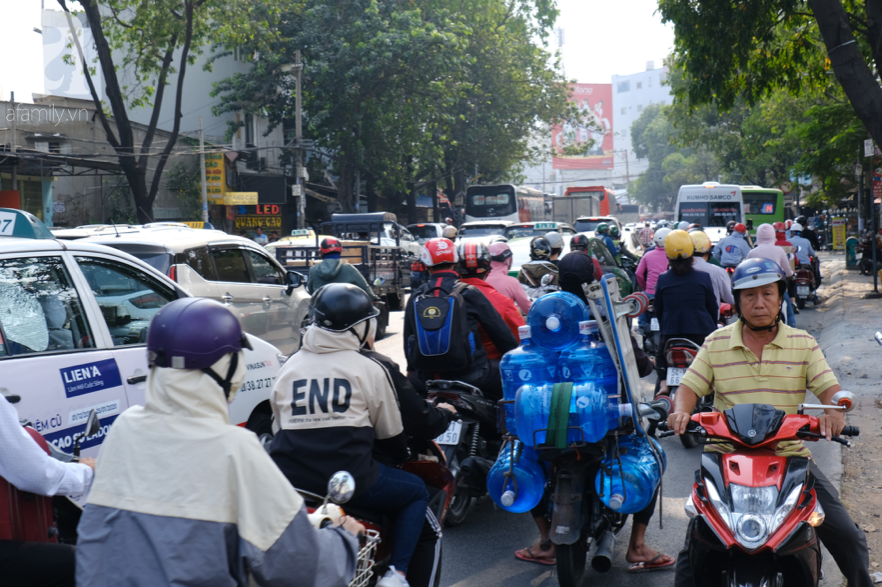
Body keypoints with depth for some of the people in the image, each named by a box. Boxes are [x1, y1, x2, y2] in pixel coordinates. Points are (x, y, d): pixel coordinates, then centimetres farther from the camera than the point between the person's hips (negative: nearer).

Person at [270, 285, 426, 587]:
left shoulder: (288, 367, 11)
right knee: (416, 492, 20)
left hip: (288, 482, 4)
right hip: (349, 480, -4)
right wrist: (403, 455, 31)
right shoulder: (372, 369, 0)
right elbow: (390, 434, 8)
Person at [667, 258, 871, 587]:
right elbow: (690, 386, 3)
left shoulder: (803, 344, 7)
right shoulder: (716, 344, 6)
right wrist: (682, 411, -20)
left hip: (790, 454, 1)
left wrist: (834, 411, -23)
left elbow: (829, 387, 0)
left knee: (846, 537, -2)